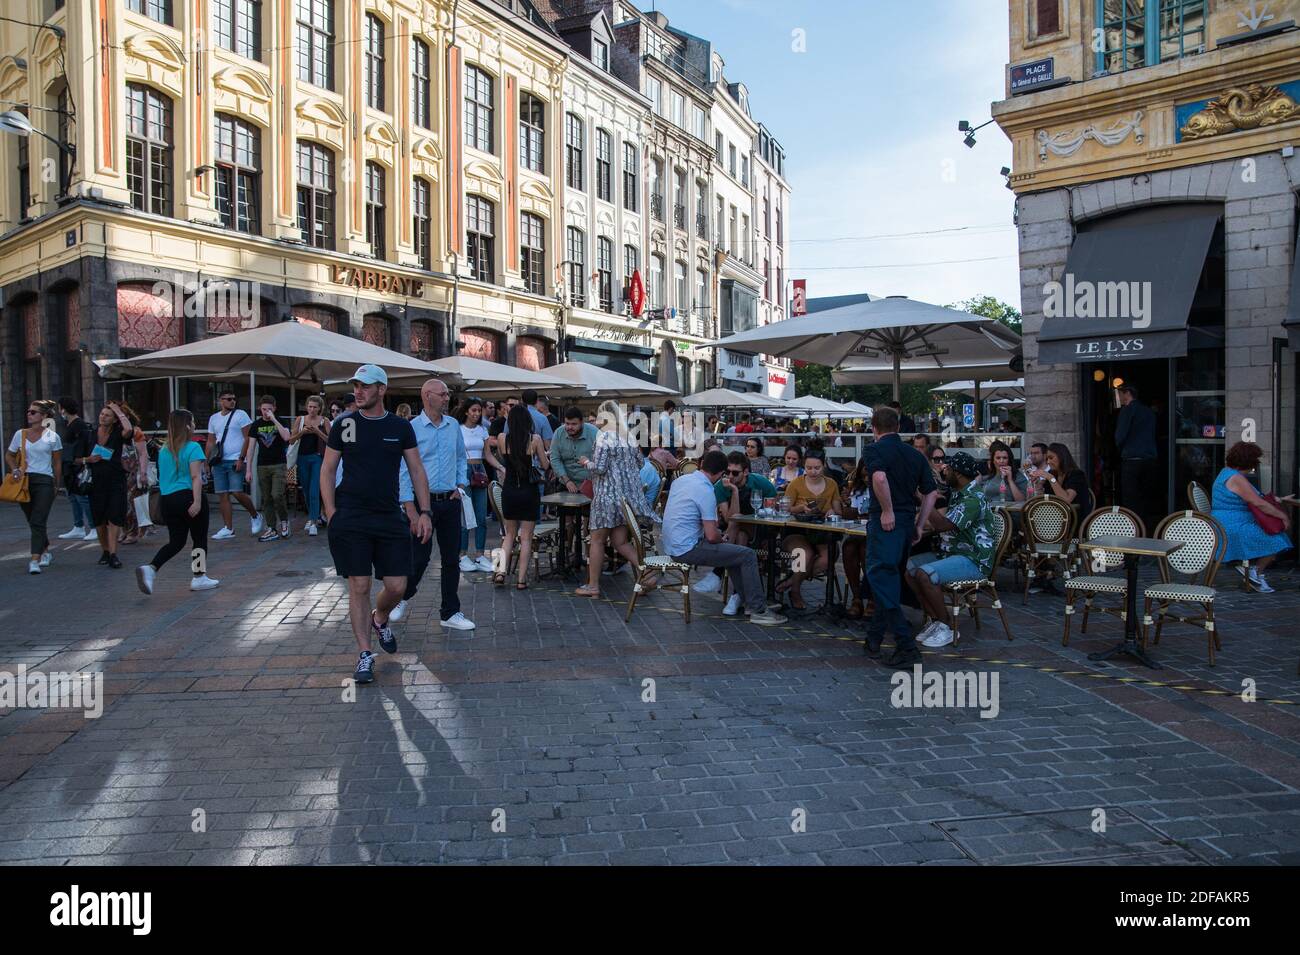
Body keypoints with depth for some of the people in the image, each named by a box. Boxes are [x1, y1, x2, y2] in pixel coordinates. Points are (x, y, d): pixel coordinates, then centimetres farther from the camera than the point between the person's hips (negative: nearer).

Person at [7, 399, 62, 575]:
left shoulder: (52, 436, 1)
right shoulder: (20, 434, 8)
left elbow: (57, 462, 5)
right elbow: (9, 456, 20)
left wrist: (57, 485, 3)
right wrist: (15, 470, 1)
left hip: (44, 481, -4)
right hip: (24, 481, 4)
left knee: (37, 521, -12)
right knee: (32, 521, 12)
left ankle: (35, 560, -16)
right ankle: (45, 551, 31)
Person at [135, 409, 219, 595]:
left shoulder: (164, 450, 12)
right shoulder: (193, 448, -9)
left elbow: (163, 477, 21)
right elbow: (196, 477, -17)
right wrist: (197, 501, -21)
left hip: (166, 500, 7)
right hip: (188, 497, -6)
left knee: (176, 541, 13)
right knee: (199, 539, 9)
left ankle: (150, 568, -8)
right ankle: (199, 577, 16)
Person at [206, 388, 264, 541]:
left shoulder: (241, 415, -1)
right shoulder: (214, 418, 15)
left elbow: (247, 438, -6)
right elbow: (210, 442, 18)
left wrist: (241, 458, -14)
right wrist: (206, 461, 10)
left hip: (235, 461, -5)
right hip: (219, 462, 5)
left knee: (237, 493, -14)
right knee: (222, 495, 3)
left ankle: (255, 516, 10)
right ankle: (228, 529, 8)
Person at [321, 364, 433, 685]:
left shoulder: (401, 427, 5)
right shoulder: (343, 424, 2)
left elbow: (417, 470, 7)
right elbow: (327, 469, 6)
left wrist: (424, 512, 0)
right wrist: (331, 512, -4)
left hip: (390, 516, 2)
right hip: (351, 518, -1)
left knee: (397, 586, 1)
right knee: (359, 586, -1)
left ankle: (380, 620, 35)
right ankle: (364, 655, 10)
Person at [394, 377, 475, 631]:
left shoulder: (453, 425, 7)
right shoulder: (412, 428, -8)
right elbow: (404, 470, -10)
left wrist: (460, 486, 6)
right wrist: (410, 510, -14)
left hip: (450, 501, 5)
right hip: (423, 501, -5)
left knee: (451, 558, 7)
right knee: (420, 558, 0)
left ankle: (450, 613, 16)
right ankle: (405, 596, 29)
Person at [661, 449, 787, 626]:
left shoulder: (680, 480, 7)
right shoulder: (705, 491, -19)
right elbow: (712, 536, -21)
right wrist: (722, 539, 4)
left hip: (672, 545, 9)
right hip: (687, 549, -9)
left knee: (734, 550, 24)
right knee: (748, 556, -6)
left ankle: (748, 600, 27)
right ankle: (758, 611, 1)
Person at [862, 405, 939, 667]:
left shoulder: (874, 450, -4)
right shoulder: (914, 454, 15)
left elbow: (880, 477, -25)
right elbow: (931, 492, 10)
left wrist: (887, 511, -17)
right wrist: (919, 525, 13)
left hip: (886, 521, -7)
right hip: (908, 522, 7)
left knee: (882, 579, -6)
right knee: (890, 579, 17)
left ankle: (907, 647, -12)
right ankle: (874, 639, 26)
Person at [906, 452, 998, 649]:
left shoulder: (973, 499, -19)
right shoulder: (958, 494, 14)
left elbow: (942, 525, -28)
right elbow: (943, 524, 19)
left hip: (973, 561, -10)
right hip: (952, 552, 10)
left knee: (925, 574, -28)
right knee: (909, 567, -4)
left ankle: (946, 628, -11)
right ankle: (936, 620, 0)